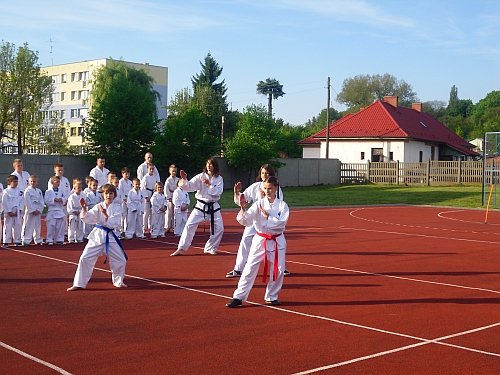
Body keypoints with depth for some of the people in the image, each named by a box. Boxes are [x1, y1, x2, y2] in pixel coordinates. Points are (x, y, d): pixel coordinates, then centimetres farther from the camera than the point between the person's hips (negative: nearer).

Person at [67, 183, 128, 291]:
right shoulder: (98, 207, -1)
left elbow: (113, 224, -14)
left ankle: (118, 281, 29)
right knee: (85, 258, -7)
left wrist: (105, 214, -23)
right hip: (97, 236, 0)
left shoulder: (117, 208, -3)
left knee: (121, 260, 3)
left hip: (110, 237, 0)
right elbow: (86, 218, -8)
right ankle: (79, 284, 4)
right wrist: (84, 208, -23)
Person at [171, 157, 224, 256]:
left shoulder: (219, 179, -1)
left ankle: (210, 248, 20)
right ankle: (181, 248, -2)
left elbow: (218, 192, -13)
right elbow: (189, 186, -12)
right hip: (201, 206, -1)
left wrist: (209, 185, -25)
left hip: (213, 207, 1)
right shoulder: (200, 176, -5)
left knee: (219, 228, 0)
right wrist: (184, 179, -30)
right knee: (190, 225, -9)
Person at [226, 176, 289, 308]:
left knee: (277, 270, 5)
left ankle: (272, 296, 26)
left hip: (277, 241, 1)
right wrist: (243, 208, -29)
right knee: (250, 268, -4)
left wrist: (267, 216, -18)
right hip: (260, 240, -1)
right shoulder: (259, 204, -5)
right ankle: (239, 297, 0)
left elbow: (282, 223, -16)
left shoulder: (282, 205, -3)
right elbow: (245, 221, -12)